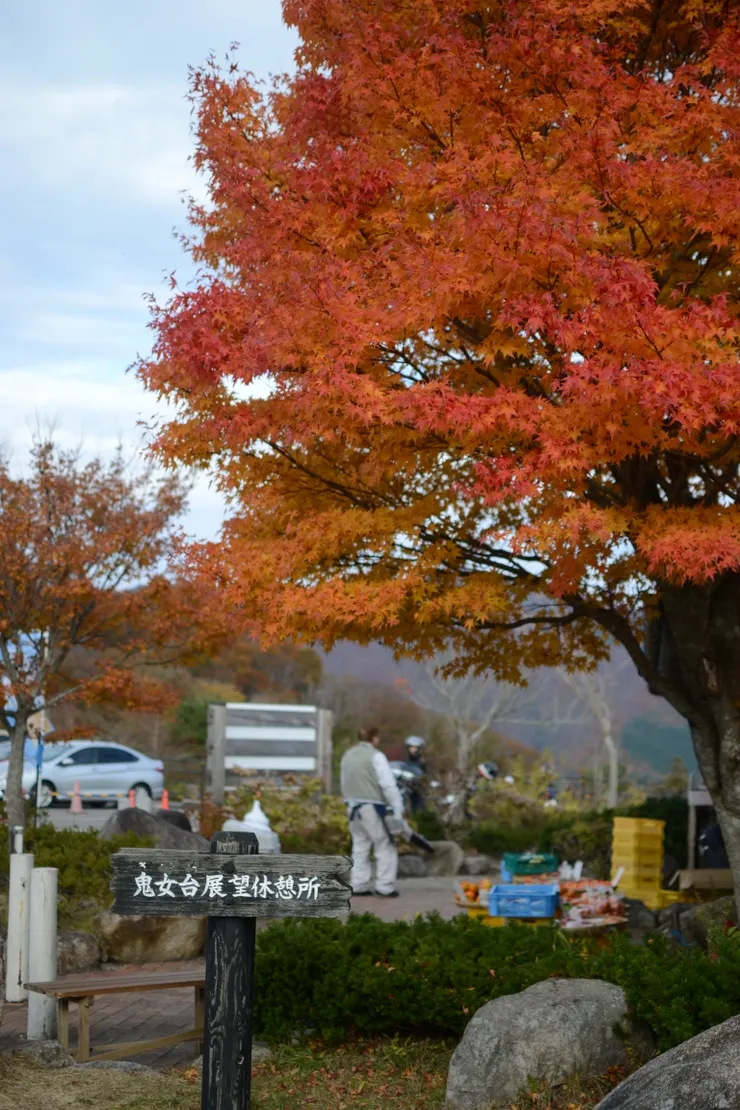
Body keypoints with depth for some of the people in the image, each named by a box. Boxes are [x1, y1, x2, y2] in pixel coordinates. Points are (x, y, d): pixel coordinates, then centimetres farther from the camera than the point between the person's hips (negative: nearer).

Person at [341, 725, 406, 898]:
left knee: (360, 846, 13)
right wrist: (398, 809, -10)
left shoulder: (347, 756, 12)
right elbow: (388, 785, -13)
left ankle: (359, 885, 12)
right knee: (385, 846, 0)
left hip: (353, 806, 7)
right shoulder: (375, 756, -10)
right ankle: (385, 887, -3)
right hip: (373, 807, -7)